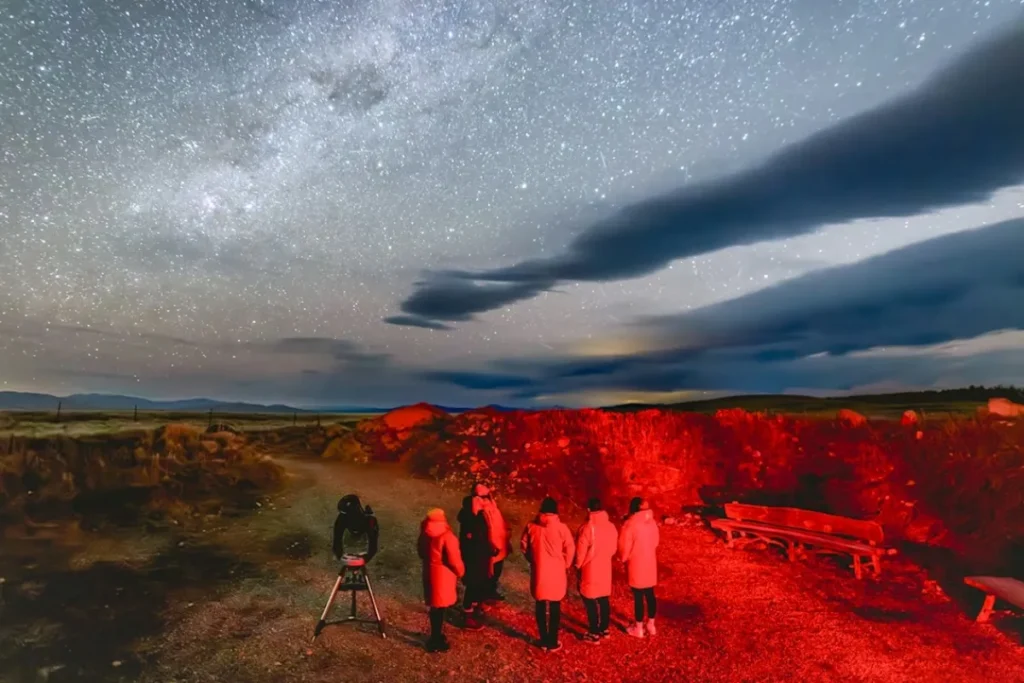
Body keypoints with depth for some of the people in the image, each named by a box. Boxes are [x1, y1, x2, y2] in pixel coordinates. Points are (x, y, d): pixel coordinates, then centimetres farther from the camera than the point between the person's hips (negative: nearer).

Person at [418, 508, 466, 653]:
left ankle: (436, 635, 36)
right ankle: (435, 642, 16)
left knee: (435, 607, 21)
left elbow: (421, 552, 12)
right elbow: (454, 560, -21)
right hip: (442, 575, -7)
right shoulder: (446, 537, -24)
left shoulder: (425, 534, -2)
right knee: (439, 608, 5)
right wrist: (461, 572, -4)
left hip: (429, 573, 7)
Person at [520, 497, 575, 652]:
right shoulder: (561, 528, -12)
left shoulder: (531, 526, -6)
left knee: (541, 607, 15)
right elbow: (570, 549, -8)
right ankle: (553, 642, 18)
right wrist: (565, 565, 10)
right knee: (555, 608, 11)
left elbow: (524, 546, 3)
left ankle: (544, 640, 24)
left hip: (539, 572, 2)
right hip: (556, 573, -2)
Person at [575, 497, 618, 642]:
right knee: (604, 599, 18)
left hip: (590, 570, -6)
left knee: (590, 601, 6)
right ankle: (605, 629, 28)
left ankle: (594, 633, 12)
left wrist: (578, 565, 2)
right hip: (605, 568, 6)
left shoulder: (587, 528, -21)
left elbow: (580, 551, -15)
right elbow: (614, 548, 8)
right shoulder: (611, 526, -3)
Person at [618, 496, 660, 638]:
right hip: (650, 564, 6)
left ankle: (638, 628, 18)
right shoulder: (652, 522, -2)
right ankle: (651, 624, 30)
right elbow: (655, 542, 10)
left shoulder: (630, 525, -20)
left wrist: (623, 558, 6)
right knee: (650, 595, 17)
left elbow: (624, 547, -13)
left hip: (636, 566, -6)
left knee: (638, 597, 5)